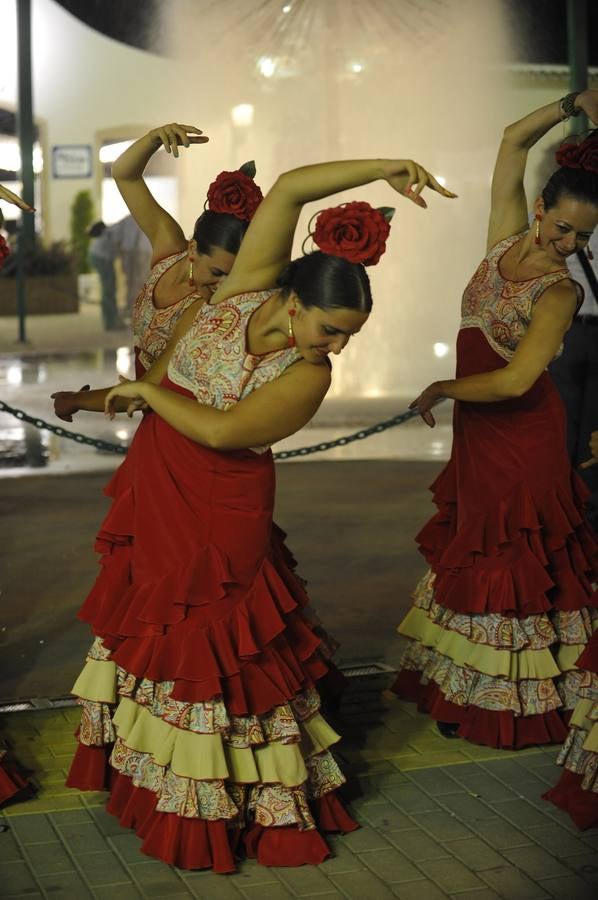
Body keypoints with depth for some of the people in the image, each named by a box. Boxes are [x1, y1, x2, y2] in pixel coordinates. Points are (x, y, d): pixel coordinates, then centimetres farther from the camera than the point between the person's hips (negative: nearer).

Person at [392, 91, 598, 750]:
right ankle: (467, 690, 28)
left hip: (519, 434, -7)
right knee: (475, 554, 15)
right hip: (477, 432, 7)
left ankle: (512, 705, 15)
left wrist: (441, 388, -14)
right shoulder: (508, 239, 0)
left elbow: (514, 379, -28)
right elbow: (513, 140, 6)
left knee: (511, 565, 2)